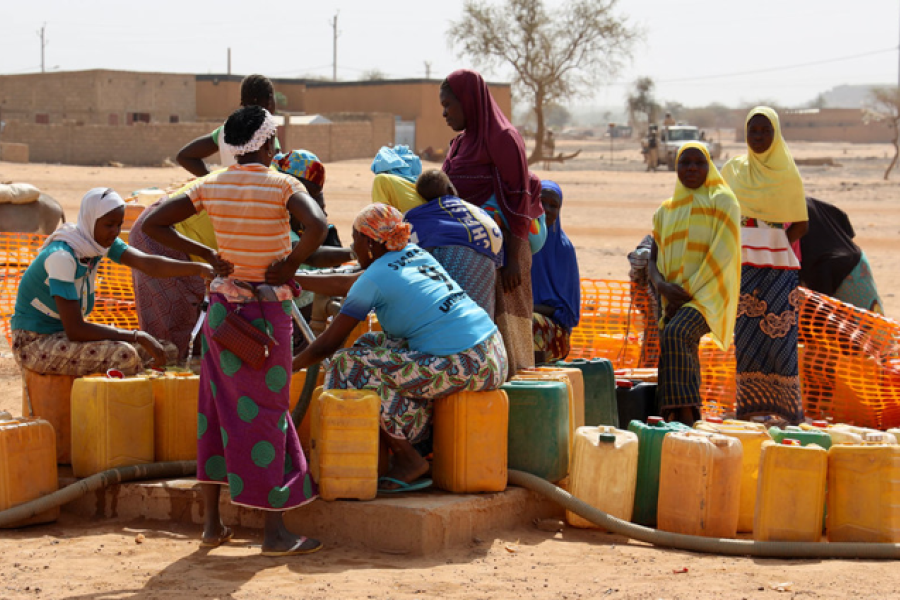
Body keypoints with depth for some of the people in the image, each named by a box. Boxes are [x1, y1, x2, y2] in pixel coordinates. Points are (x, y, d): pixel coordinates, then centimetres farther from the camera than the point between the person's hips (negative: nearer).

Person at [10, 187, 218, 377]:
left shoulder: (99, 239, -3)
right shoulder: (61, 256, -28)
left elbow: (148, 263, -16)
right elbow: (74, 330, -30)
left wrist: (200, 269, -32)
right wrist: (137, 337, -29)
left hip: (62, 334, 9)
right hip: (34, 343, -9)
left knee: (167, 351, -2)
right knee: (123, 355, -30)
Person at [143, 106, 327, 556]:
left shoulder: (211, 187, 2)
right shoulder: (282, 186, -11)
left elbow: (152, 224, 4)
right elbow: (317, 226, -29)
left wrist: (204, 253, 6)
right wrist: (290, 264, -14)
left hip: (221, 308, 5)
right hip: (267, 311, -5)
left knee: (218, 409, 13)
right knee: (266, 413, 1)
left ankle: (211, 522, 18)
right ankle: (274, 531, 4)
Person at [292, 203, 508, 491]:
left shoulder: (374, 279, -6)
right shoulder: (414, 253, 17)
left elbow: (327, 345, -2)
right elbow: (354, 285, 31)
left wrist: (290, 365, 15)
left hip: (464, 368, -9)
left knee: (350, 367, -5)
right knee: (373, 345, 21)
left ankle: (407, 459, 0)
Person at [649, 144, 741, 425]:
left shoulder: (722, 201, 3)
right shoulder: (666, 212, 19)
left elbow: (722, 254, -8)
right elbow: (653, 259, 14)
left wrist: (688, 291, -14)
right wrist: (662, 286, -9)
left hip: (710, 294, -6)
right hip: (676, 299, 6)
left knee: (675, 336, -31)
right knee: (683, 359, -6)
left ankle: (684, 416, -39)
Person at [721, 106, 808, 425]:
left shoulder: (788, 173, 3)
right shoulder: (733, 170, 10)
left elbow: (801, 225, 4)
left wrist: (777, 246, -7)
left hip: (779, 264, -3)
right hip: (743, 264, 3)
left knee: (779, 333, -7)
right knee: (745, 333, 0)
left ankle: (789, 409, -3)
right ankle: (748, 405, 5)